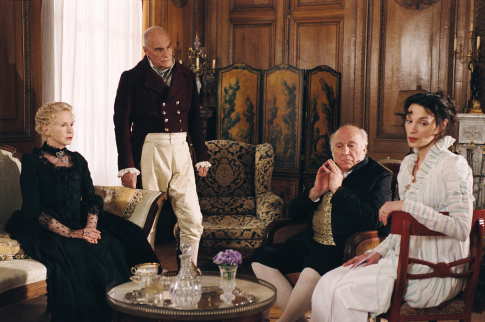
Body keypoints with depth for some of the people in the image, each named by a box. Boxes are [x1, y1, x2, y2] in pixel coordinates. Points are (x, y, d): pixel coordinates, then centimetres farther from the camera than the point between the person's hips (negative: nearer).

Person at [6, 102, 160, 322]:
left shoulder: (77, 160, 18)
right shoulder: (32, 162, 1)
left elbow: (92, 199, 9)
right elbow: (34, 209, -9)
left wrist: (90, 226, -13)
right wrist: (70, 233, -19)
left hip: (81, 225, 5)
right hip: (47, 231, -4)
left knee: (113, 246, -22)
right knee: (74, 255, -33)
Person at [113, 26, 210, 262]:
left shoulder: (186, 76, 12)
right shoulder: (132, 78, -1)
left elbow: (195, 119, 17)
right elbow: (122, 124, -3)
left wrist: (202, 157, 13)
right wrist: (127, 167, -10)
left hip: (180, 152, 4)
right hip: (148, 153, -3)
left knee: (193, 221, 2)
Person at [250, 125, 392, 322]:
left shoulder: (379, 176, 2)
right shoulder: (326, 171, 19)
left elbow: (374, 221, -15)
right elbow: (294, 212, 19)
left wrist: (338, 189, -11)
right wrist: (315, 192, -1)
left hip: (342, 249, -7)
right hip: (309, 244, 7)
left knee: (312, 271, -37)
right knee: (261, 258, -11)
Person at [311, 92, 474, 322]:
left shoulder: (453, 165, -11)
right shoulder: (408, 163, 14)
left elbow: (462, 227, -22)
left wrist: (406, 205, -23)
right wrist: (380, 252, 5)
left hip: (435, 272, -7)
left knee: (345, 292, -22)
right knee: (327, 284, -13)